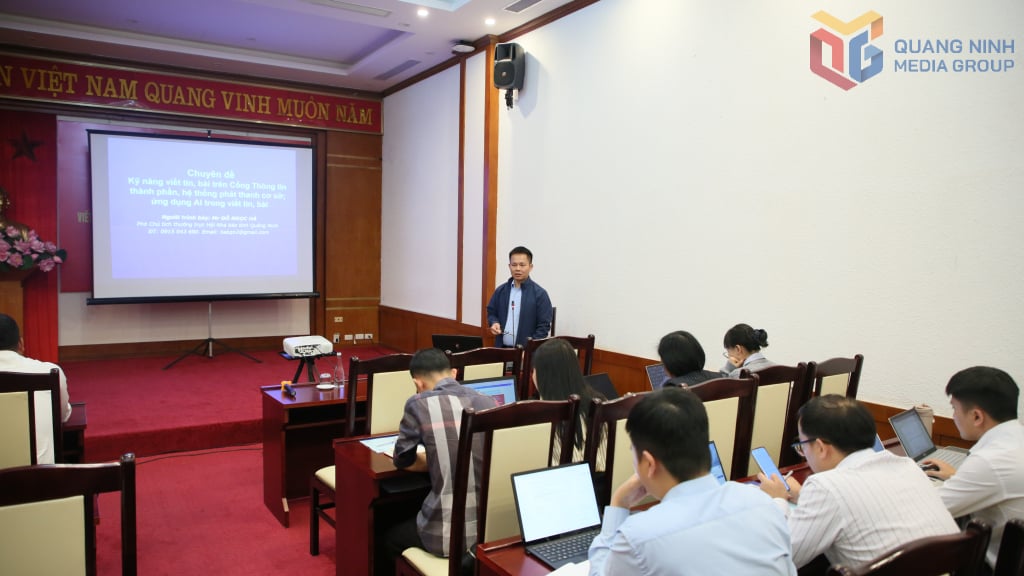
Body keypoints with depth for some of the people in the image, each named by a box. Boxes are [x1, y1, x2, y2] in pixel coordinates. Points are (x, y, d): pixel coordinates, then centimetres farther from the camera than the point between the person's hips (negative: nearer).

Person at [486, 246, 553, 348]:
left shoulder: (539, 293, -6)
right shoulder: (501, 290, 7)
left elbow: (544, 326, -8)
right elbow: (491, 312, 19)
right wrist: (494, 323, -4)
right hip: (502, 348, 4)